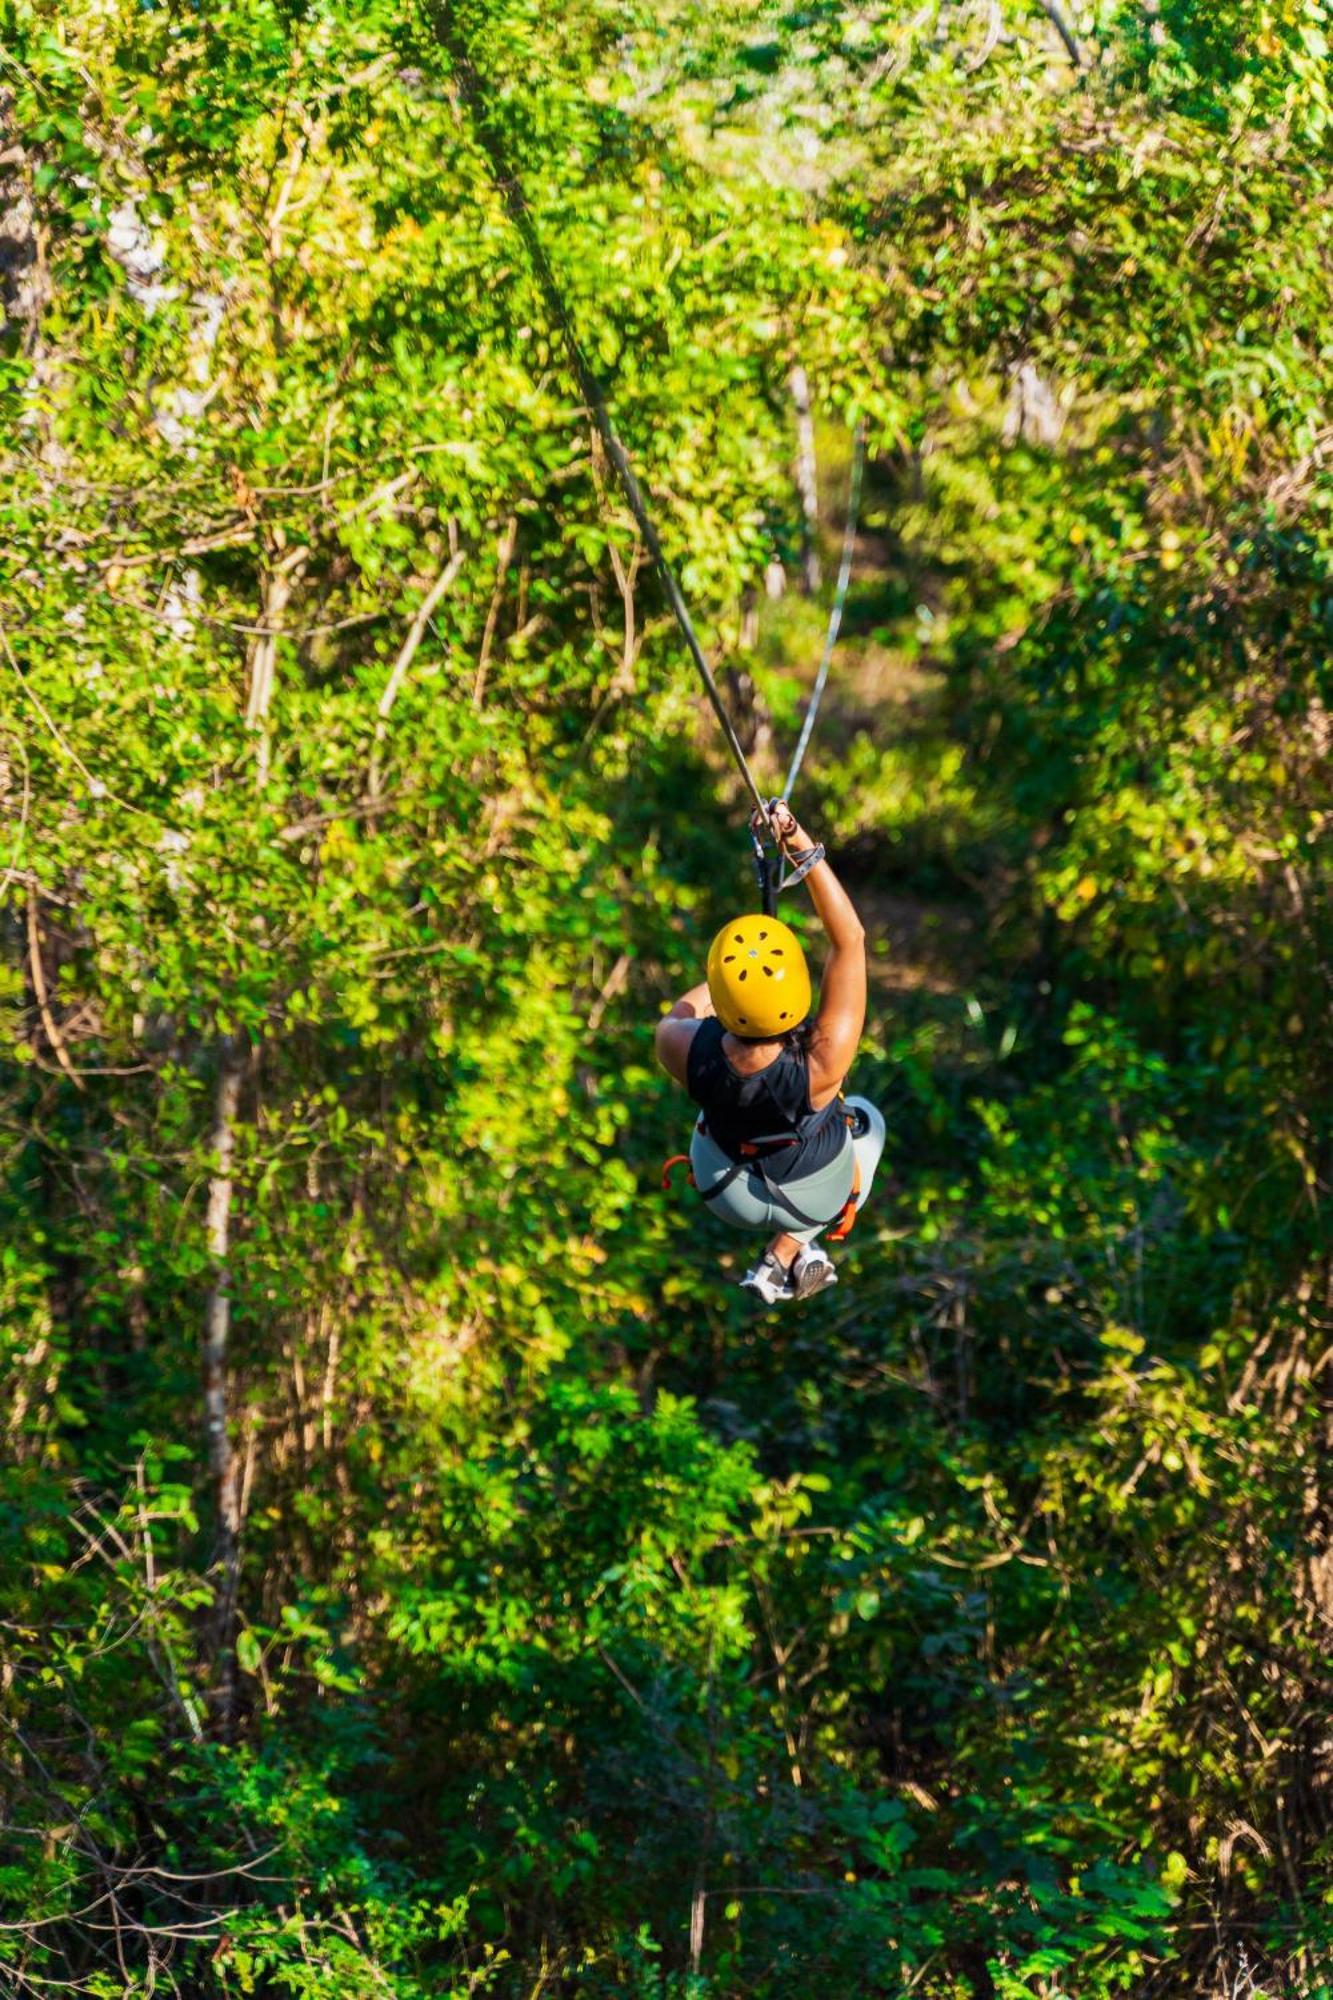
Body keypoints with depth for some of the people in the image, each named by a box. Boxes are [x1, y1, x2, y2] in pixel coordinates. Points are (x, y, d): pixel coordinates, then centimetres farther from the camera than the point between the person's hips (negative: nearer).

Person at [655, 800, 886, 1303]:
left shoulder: (685, 1051, -36)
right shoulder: (823, 1060, -43)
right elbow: (849, 938, -35)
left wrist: (719, 983, 7)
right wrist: (804, 848, -36)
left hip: (726, 1197, 2)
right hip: (817, 1200, -2)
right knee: (866, 1117, 31)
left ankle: (797, 1255, 32)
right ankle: (782, 1256, 19)